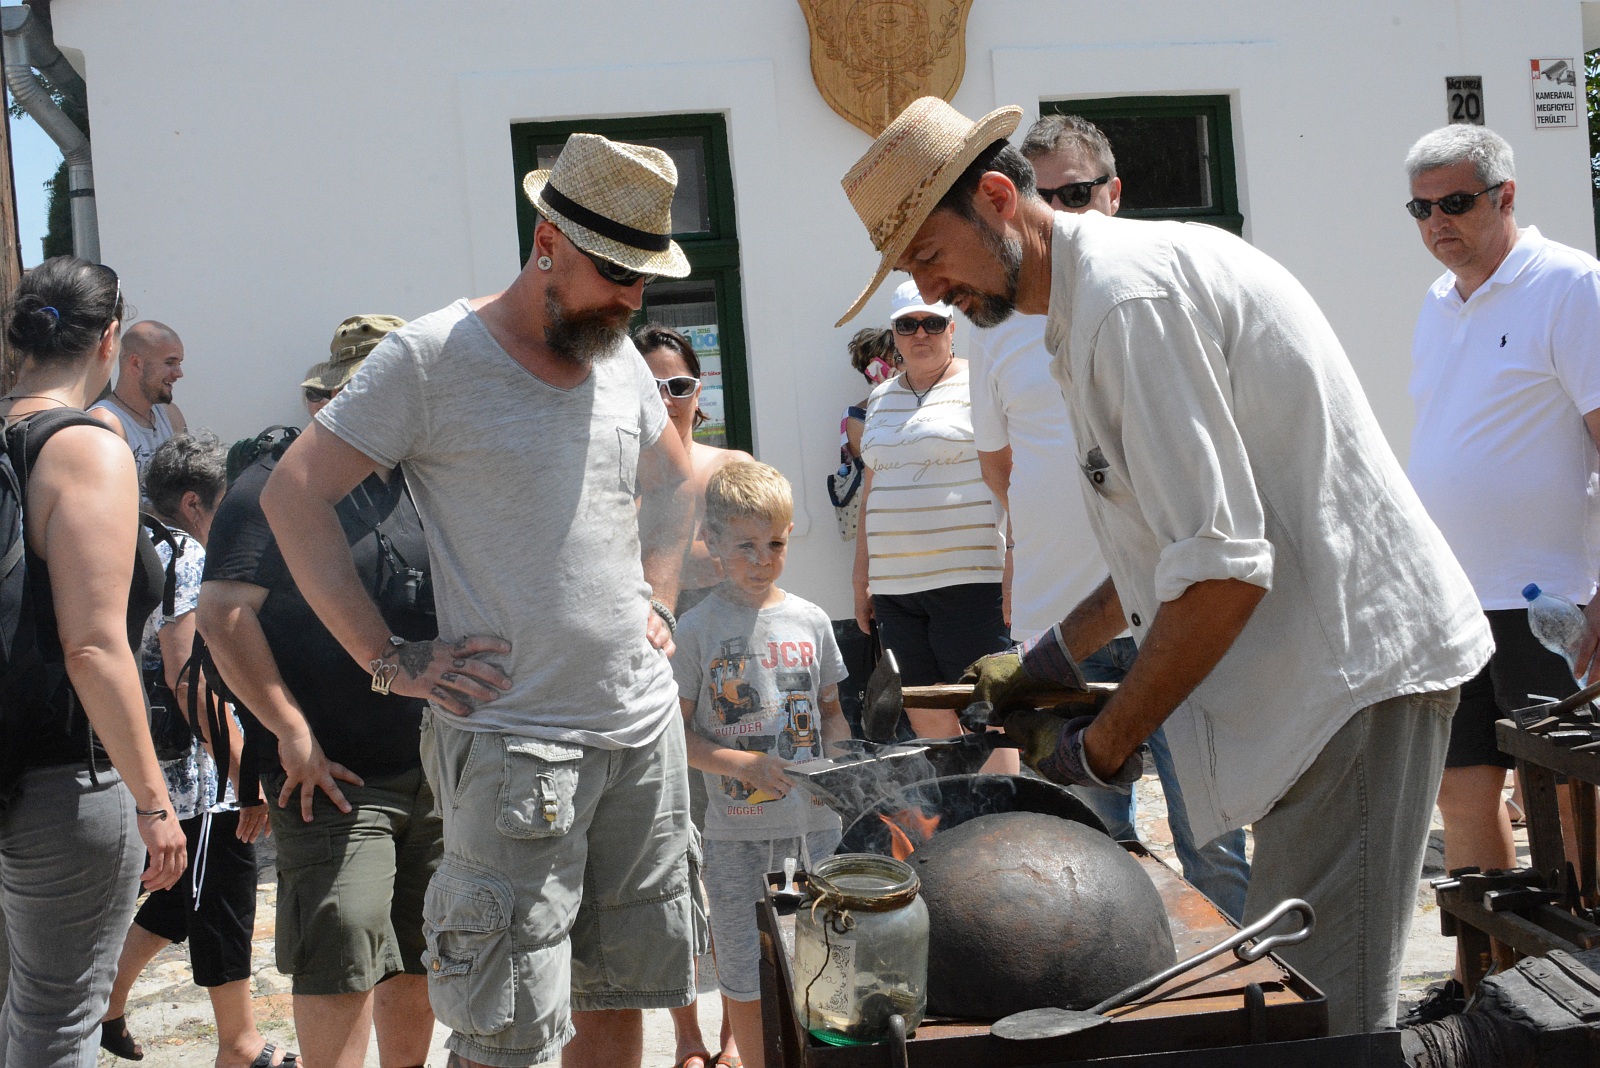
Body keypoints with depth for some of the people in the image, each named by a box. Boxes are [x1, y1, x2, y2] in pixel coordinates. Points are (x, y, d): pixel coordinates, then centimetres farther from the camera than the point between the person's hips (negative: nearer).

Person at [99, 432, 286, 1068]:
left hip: (160, 772, 9)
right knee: (224, 909, 2)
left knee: (167, 907, 22)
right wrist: (246, 769, -22)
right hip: (202, 776, -9)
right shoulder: (186, 558, -15)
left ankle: (107, 1009, 30)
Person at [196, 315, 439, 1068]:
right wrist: (295, 737, -16)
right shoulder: (278, 485, -6)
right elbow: (223, 615, -13)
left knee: (419, 957, 13)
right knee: (342, 961, -8)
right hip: (335, 775, -6)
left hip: (435, 772, 6)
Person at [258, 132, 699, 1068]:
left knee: (621, 991, 14)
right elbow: (295, 493, -9)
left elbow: (673, 480, 28)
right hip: (512, 737, -6)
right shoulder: (434, 357, -8)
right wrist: (389, 660, -12)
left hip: (646, 724, 6)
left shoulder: (620, 356, 11)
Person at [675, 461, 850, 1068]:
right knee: (742, 964, 8)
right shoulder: (697, 630, -7)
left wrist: (838, 765, -6)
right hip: (737, 828, -2)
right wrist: (744, 764, -19)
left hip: (816, 820, 3)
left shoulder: (810, 621, 3)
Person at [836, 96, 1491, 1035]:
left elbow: (1224, 568, -22)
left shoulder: (1127, 294, -17)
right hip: (1336, 652, 11)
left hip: (1355, 662, -10)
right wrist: (1056, 656, 21)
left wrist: (1104, 747, -13)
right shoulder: (1094, 296, 17)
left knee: (1321, 1018, -9)